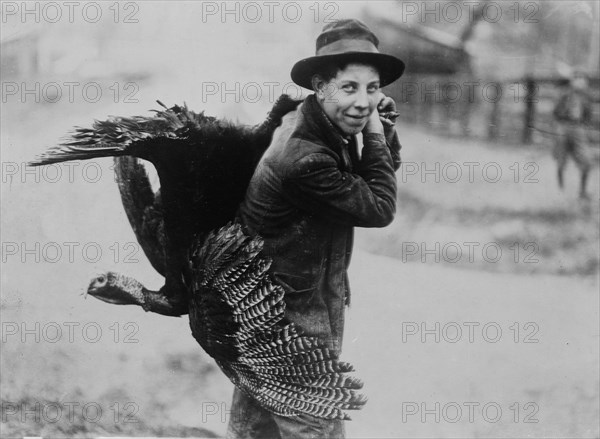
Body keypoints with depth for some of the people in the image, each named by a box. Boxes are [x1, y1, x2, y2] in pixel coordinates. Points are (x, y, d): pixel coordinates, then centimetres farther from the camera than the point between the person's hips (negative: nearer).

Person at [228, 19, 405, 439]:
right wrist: (374, 134, -16)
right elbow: (381, 208, -21)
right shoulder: (304, 159, -30)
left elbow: (388, 167, 9)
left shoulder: (329, 127, -2)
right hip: (291, 318, -10)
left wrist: (380, 126, -9)